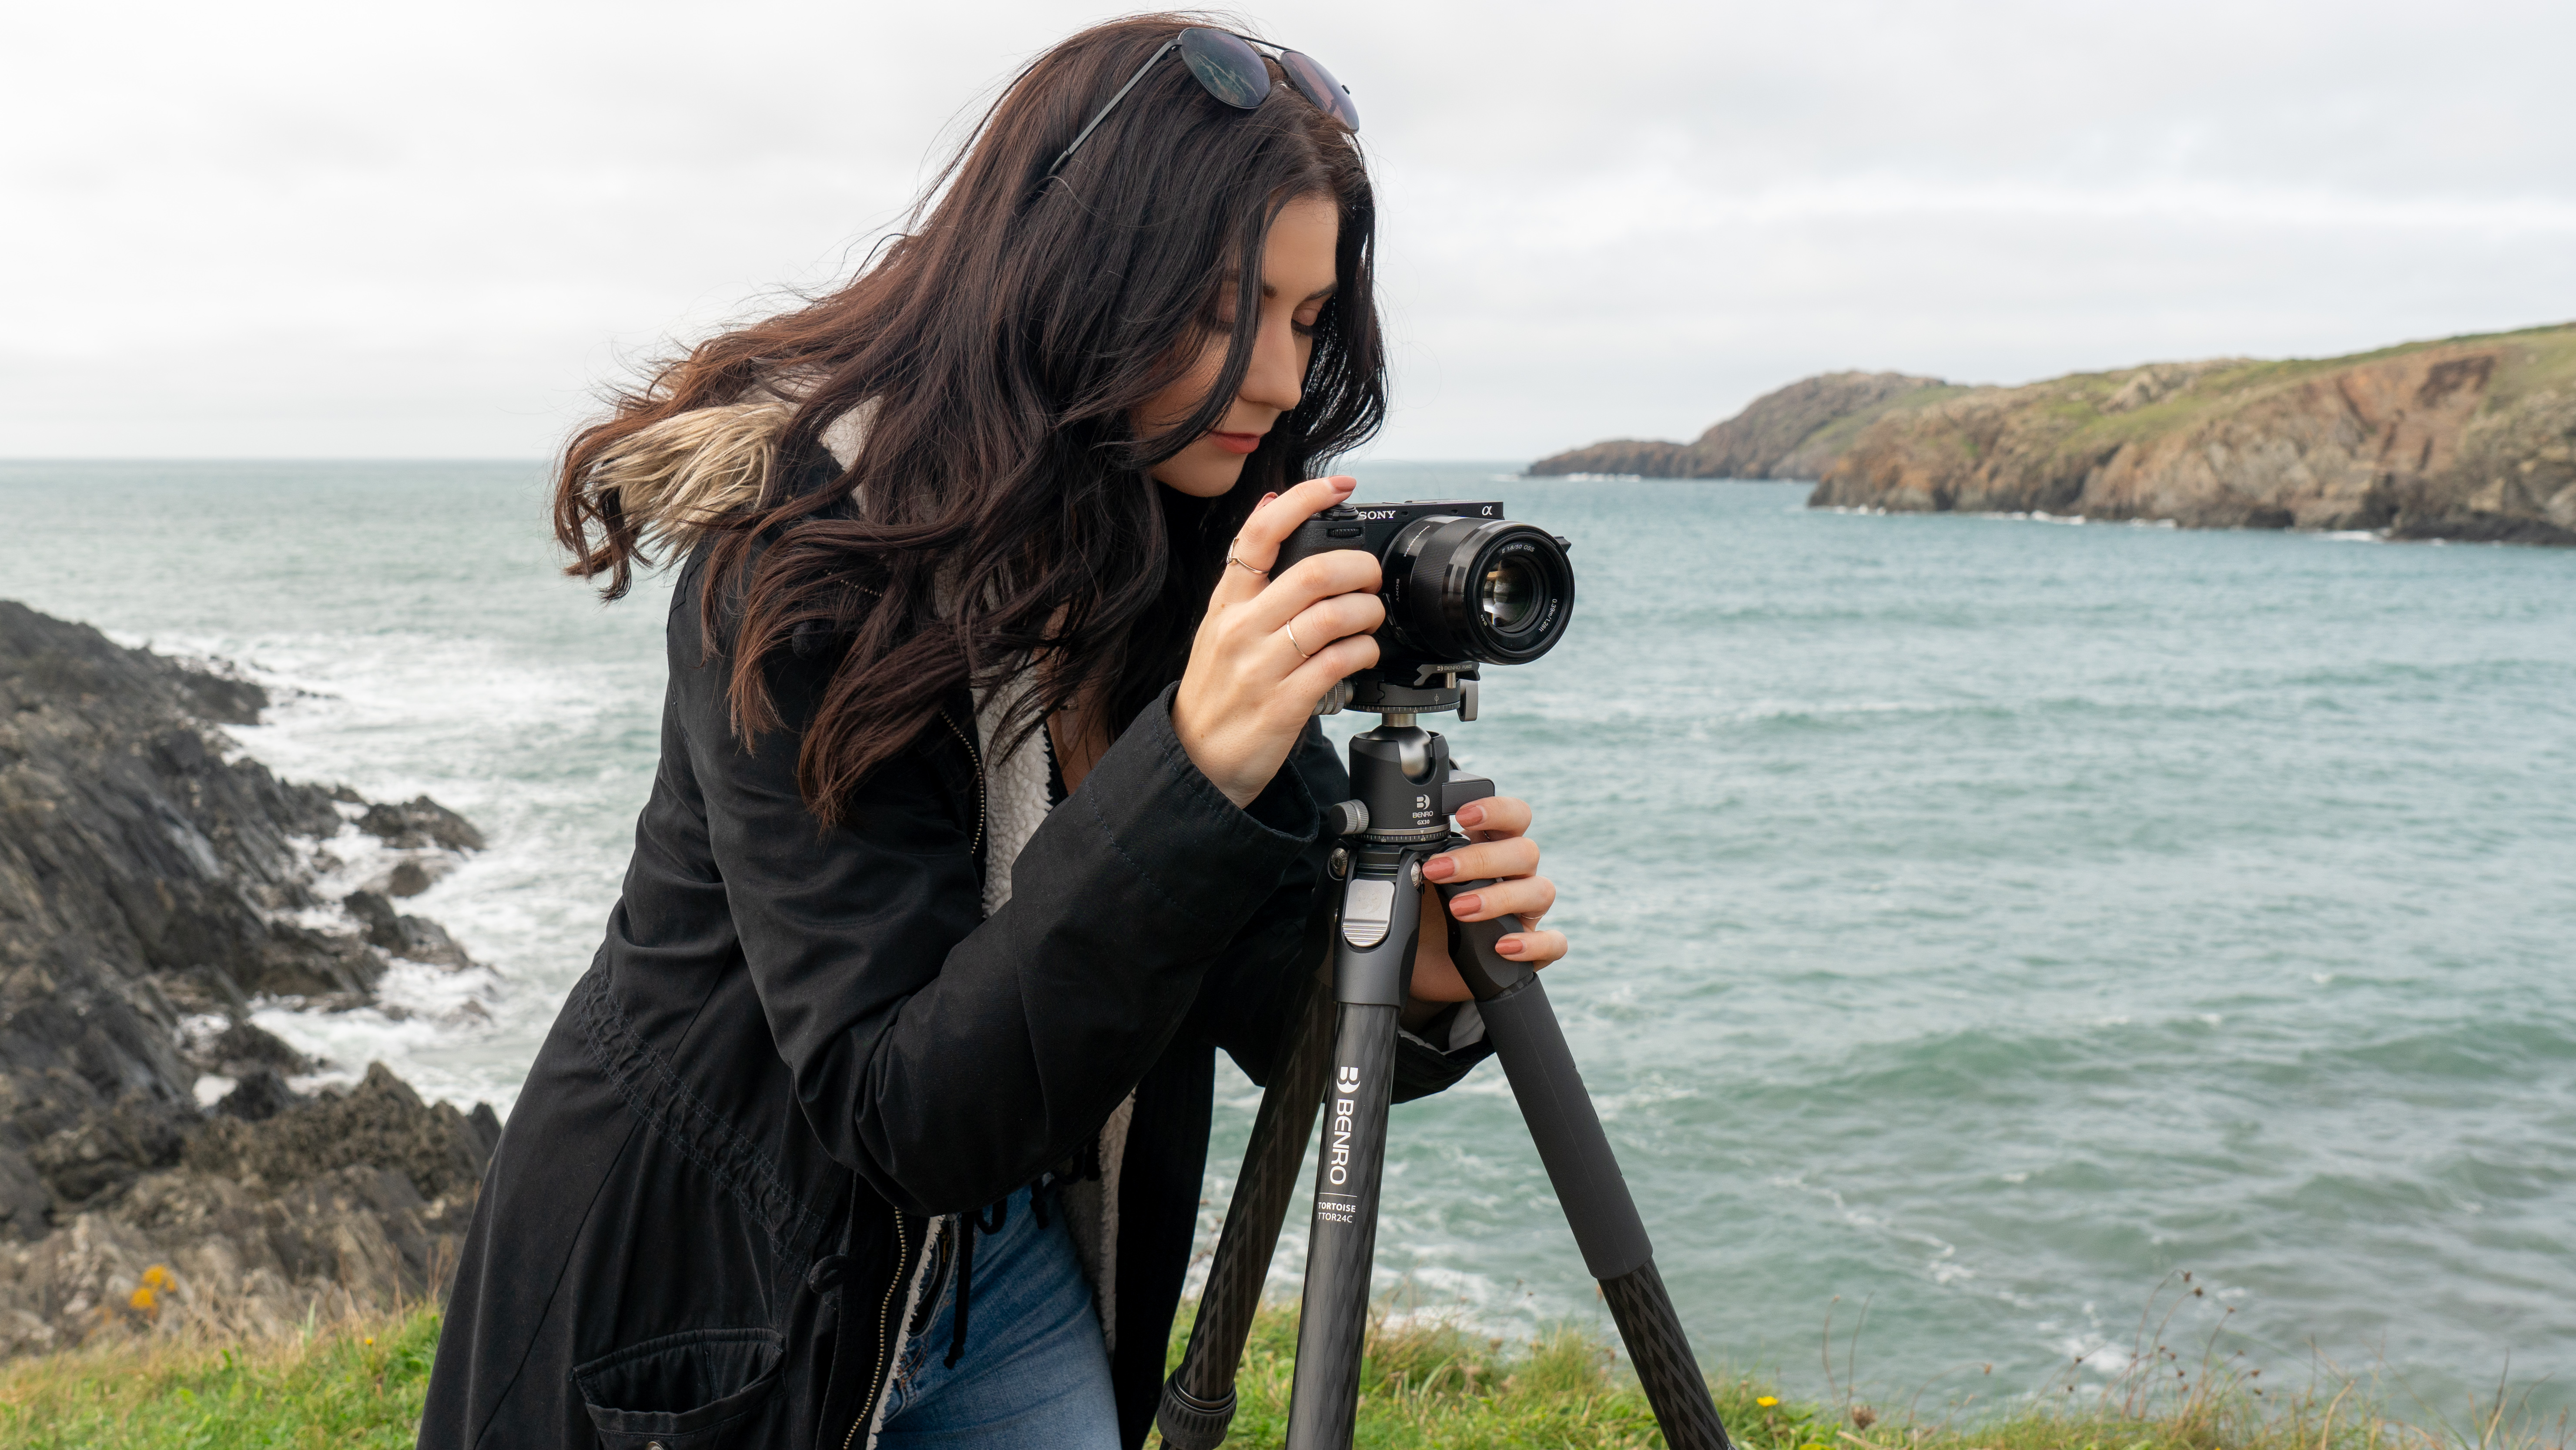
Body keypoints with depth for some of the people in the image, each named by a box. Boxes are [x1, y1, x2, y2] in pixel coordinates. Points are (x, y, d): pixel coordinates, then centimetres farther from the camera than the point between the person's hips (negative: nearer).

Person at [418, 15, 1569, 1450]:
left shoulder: (1205, 552, -7)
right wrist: (1193, 773, -39)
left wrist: (1415, 982, -27)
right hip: (708, 1279, -5)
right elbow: (900, 1113, -29)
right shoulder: (803, 561, -24)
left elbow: (1266, 986, -5)